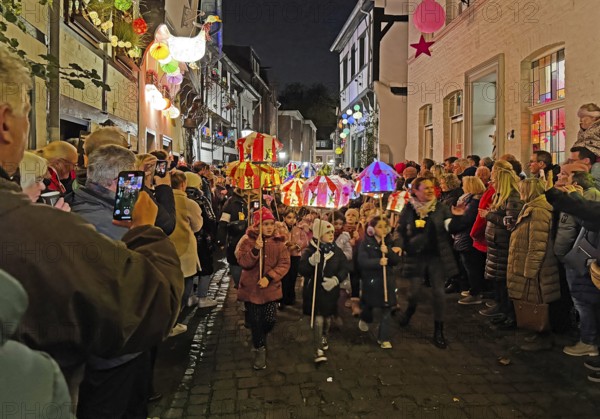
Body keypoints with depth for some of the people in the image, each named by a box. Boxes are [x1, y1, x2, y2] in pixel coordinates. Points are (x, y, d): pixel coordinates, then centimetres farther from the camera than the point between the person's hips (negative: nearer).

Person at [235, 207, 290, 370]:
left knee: (269, 321, 0)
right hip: (251, 288, -1)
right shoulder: (248, 240, -6)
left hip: (271, 288, 2)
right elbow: (243, 262, -15)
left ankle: (258, 340, 33)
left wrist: (269, 277, -18)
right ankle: (260, 349, 27)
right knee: (255, 321, 5)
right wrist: (255, 249, -31)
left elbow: (284, 264, -6)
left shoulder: (279, 242, -1)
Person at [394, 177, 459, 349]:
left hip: (437, 256, 0)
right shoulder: (408, 209, -2)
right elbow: (400, 230, 5)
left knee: (439, 293, 1)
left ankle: (438, 332, 15)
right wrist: (399, 246, -10)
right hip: (416, 257, 0)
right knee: (414, 291, 4)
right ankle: (409, 311, 41)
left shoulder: (440, 208, -2)